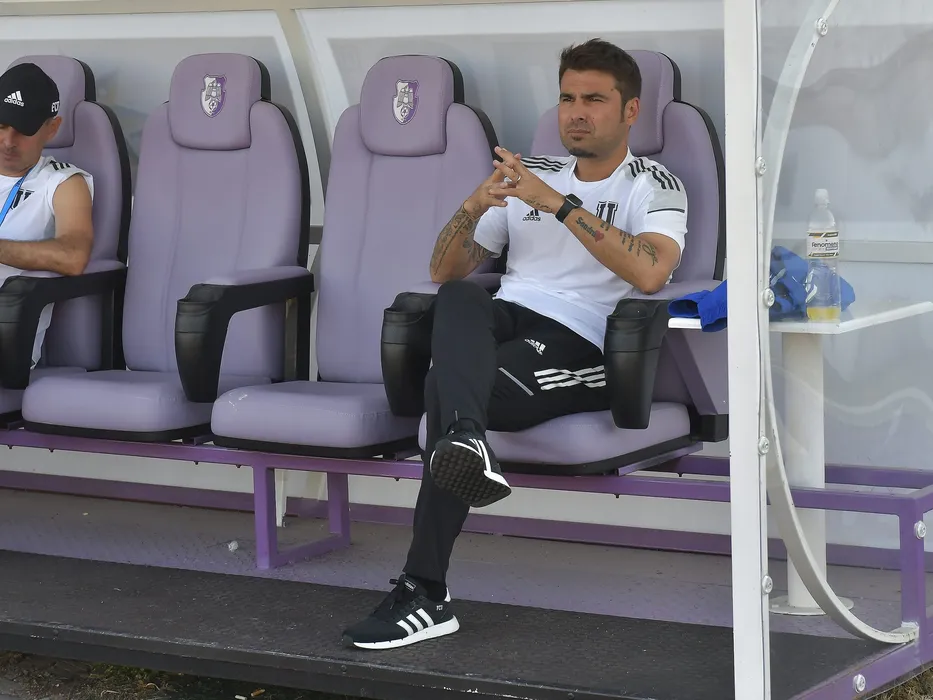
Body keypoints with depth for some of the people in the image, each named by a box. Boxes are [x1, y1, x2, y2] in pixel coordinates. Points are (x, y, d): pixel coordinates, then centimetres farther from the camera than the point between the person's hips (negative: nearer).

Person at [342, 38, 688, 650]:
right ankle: (466, 442, -64)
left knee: (447, 386, -34)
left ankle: (425, 594, -44)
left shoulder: (653, 187, 10)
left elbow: (649, 272, -14)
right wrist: (476, 205, 1)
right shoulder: (529, 176, 28)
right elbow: (444, 271, 23)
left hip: (577, 347, -4)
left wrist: (560, 204, -15)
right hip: (503, 324, 4)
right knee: (460, 298, -35)